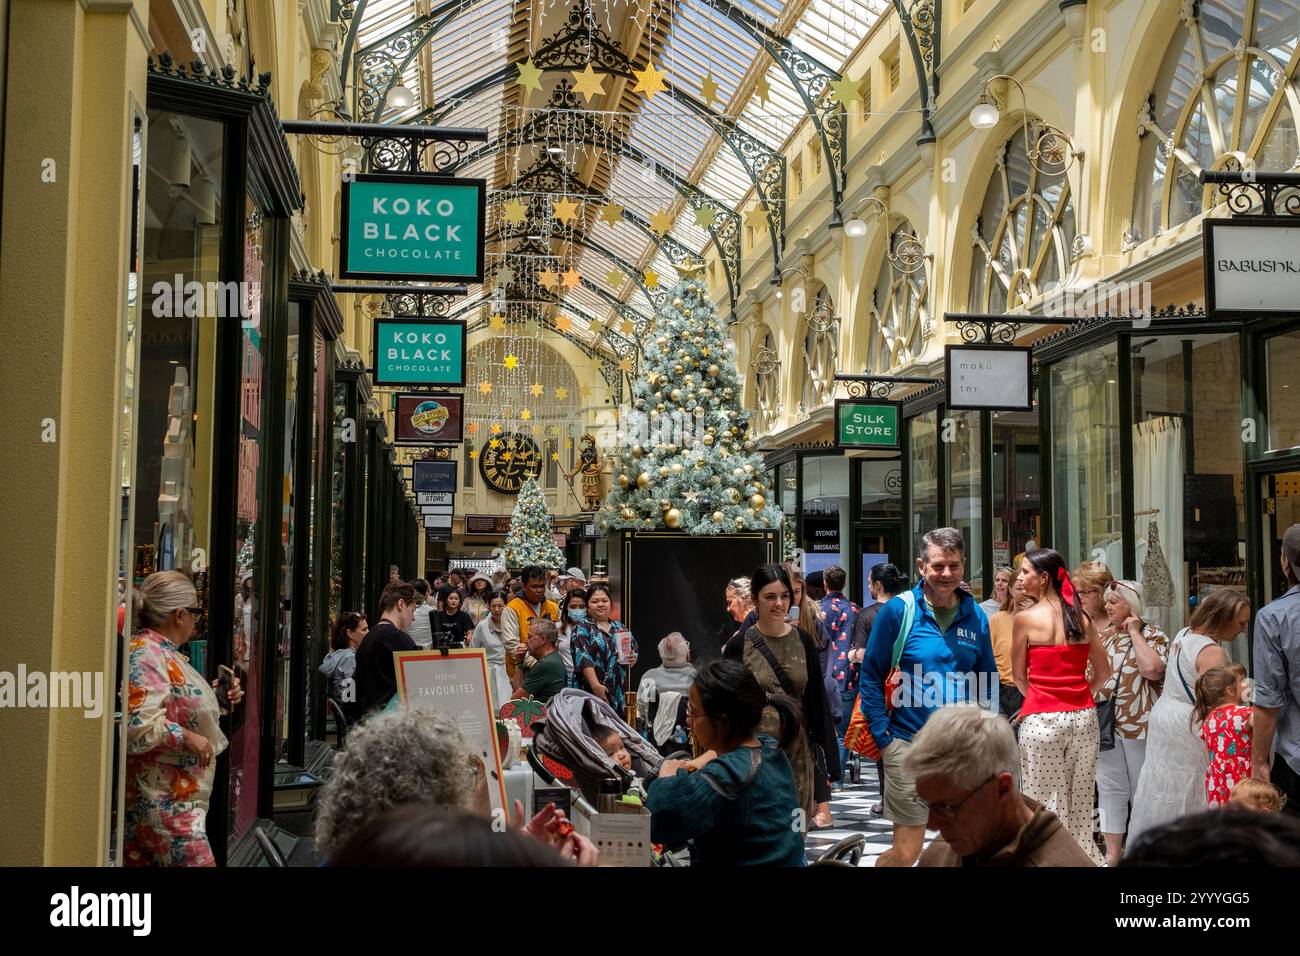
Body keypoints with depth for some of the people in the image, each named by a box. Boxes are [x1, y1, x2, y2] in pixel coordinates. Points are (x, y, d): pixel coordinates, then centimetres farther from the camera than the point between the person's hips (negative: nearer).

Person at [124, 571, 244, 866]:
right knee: (198, 862, -10)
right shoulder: (144, 655, -16)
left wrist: (214, 697, 14)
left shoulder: (164, 652, 15)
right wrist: (187, 738, -19)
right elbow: (137, 725, -29)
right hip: (162, 801, -10)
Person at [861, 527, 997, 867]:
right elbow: (871, 676, -3)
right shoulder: (898, 610, -7)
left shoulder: (976, 616, 5)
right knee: (906, 852, -1)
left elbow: (988, 683, 14)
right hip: (909, 745, -4)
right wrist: (883, 736, -8)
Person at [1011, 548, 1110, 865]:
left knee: (1046, 804, 1)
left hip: (1042, 719, -5)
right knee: (1081, 805, 12)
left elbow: (1019, 676, 1)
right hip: (1083, 717, 5)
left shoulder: (1025, 618, -7)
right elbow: (1103, 672, 12)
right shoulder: (1082, 619, 5)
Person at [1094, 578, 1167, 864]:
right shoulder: (1103, 635, 12)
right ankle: (1112, 852, 13)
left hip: (1140, 723, -5)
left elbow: (1153, 670, -24)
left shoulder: (1153, 635, -4)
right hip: (1105, 722, 5)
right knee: (1110, 788, 7)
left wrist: (1134, 633, -16)